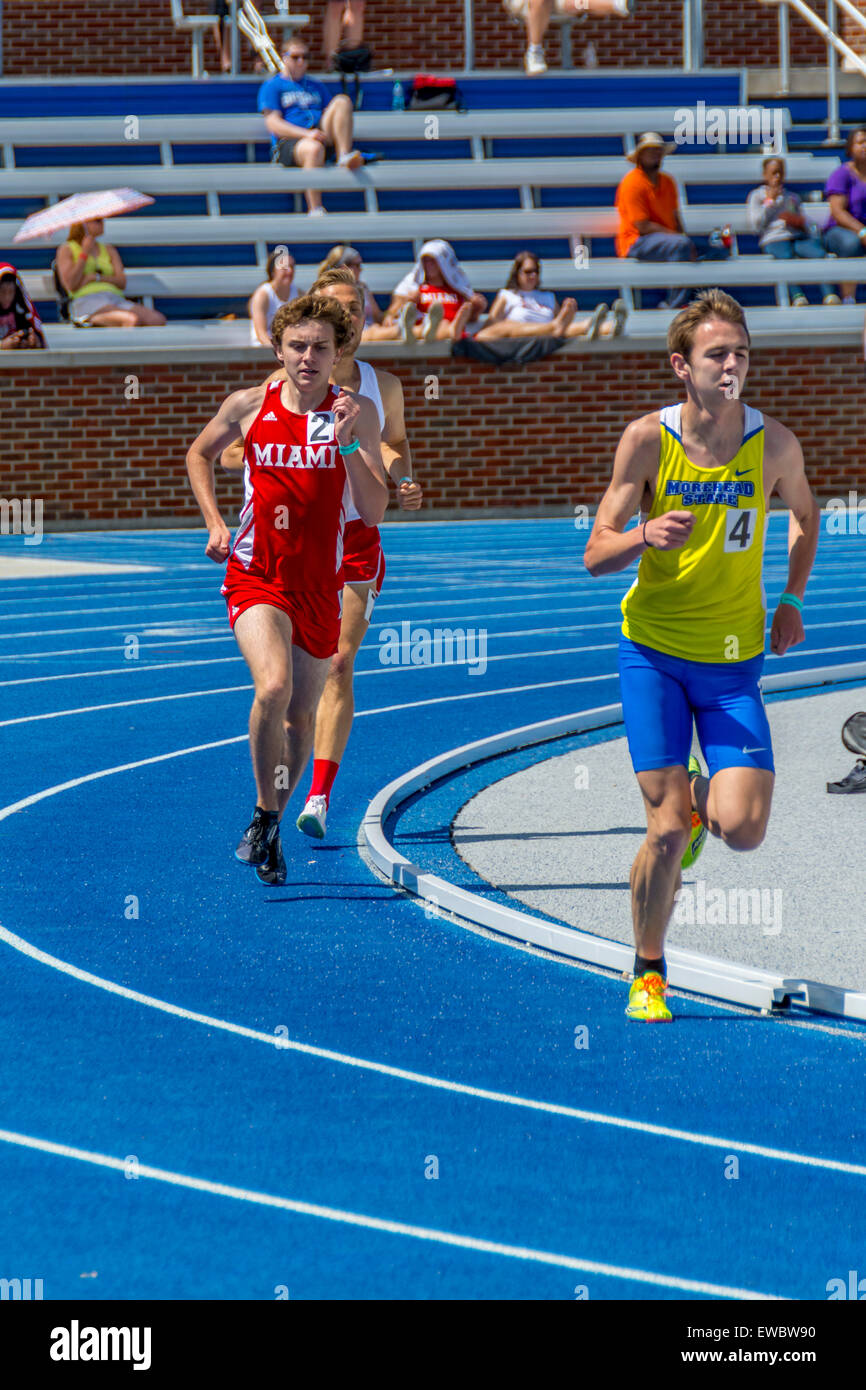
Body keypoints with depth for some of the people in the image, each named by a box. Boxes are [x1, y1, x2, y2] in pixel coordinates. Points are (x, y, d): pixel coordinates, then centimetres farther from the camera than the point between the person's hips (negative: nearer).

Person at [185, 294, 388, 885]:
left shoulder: (357, 414, -4)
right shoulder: (248, 406, -2)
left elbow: (374, 511, -10)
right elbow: (199, 454, 19)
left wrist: (347, 443, -22)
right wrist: (214, 522, 6)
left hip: (319, 585, 2)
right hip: (255, 576, -2)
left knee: (301, 715, 12)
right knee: (273, 688, -25)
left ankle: (274, 821, 34)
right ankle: (265, 816, -7)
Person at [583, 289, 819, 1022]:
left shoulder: (774, 444, -7)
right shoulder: (648, 438, -11)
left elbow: (805, 514, 16)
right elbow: (596, 553, -9)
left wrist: (793, 598, 6)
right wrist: (645, 535, -29)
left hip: (734, 662, 1)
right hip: (653, 651, -1)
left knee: (744, 828, -11)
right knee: (668, 829, -8)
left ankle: (702, 798, 27)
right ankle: (648, 974, 14)